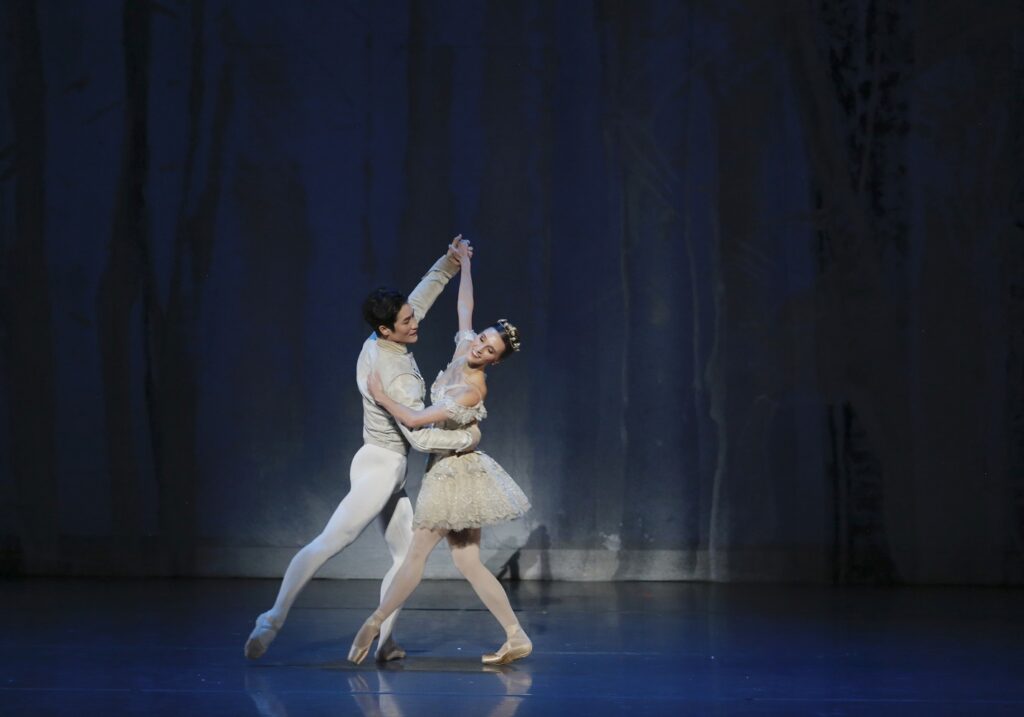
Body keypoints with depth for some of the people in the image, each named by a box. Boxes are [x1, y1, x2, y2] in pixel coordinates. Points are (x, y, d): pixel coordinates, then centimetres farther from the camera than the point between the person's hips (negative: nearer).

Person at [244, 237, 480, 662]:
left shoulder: (378, 343, 1)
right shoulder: (395, 378, -23)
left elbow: (419, 299, 19)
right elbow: (421, 437, -23)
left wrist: (448, 263, 14)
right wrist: (466, 438, -10)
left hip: (389, 470, 10)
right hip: (380, 467, -10)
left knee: (406, 555, 8)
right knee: (330, 542, -16)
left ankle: (384, 639, 5)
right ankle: (274, 618, -19)